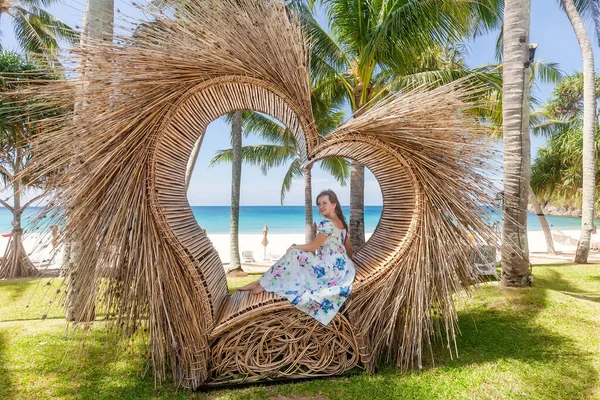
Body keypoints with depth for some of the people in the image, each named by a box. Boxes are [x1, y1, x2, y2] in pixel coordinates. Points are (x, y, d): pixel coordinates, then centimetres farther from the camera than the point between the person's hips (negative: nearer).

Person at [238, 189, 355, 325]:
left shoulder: (326, 223, -17)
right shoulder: (341, 222, 11)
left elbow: (312, 247, -13)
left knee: (294, 254, -12)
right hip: (341, 267, 10)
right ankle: (263, 282, 7)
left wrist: (294, 247, 2)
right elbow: (349, 247, 17)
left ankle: (264, 283, -3)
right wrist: (347, 263, 32)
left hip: (330, 268, -10)